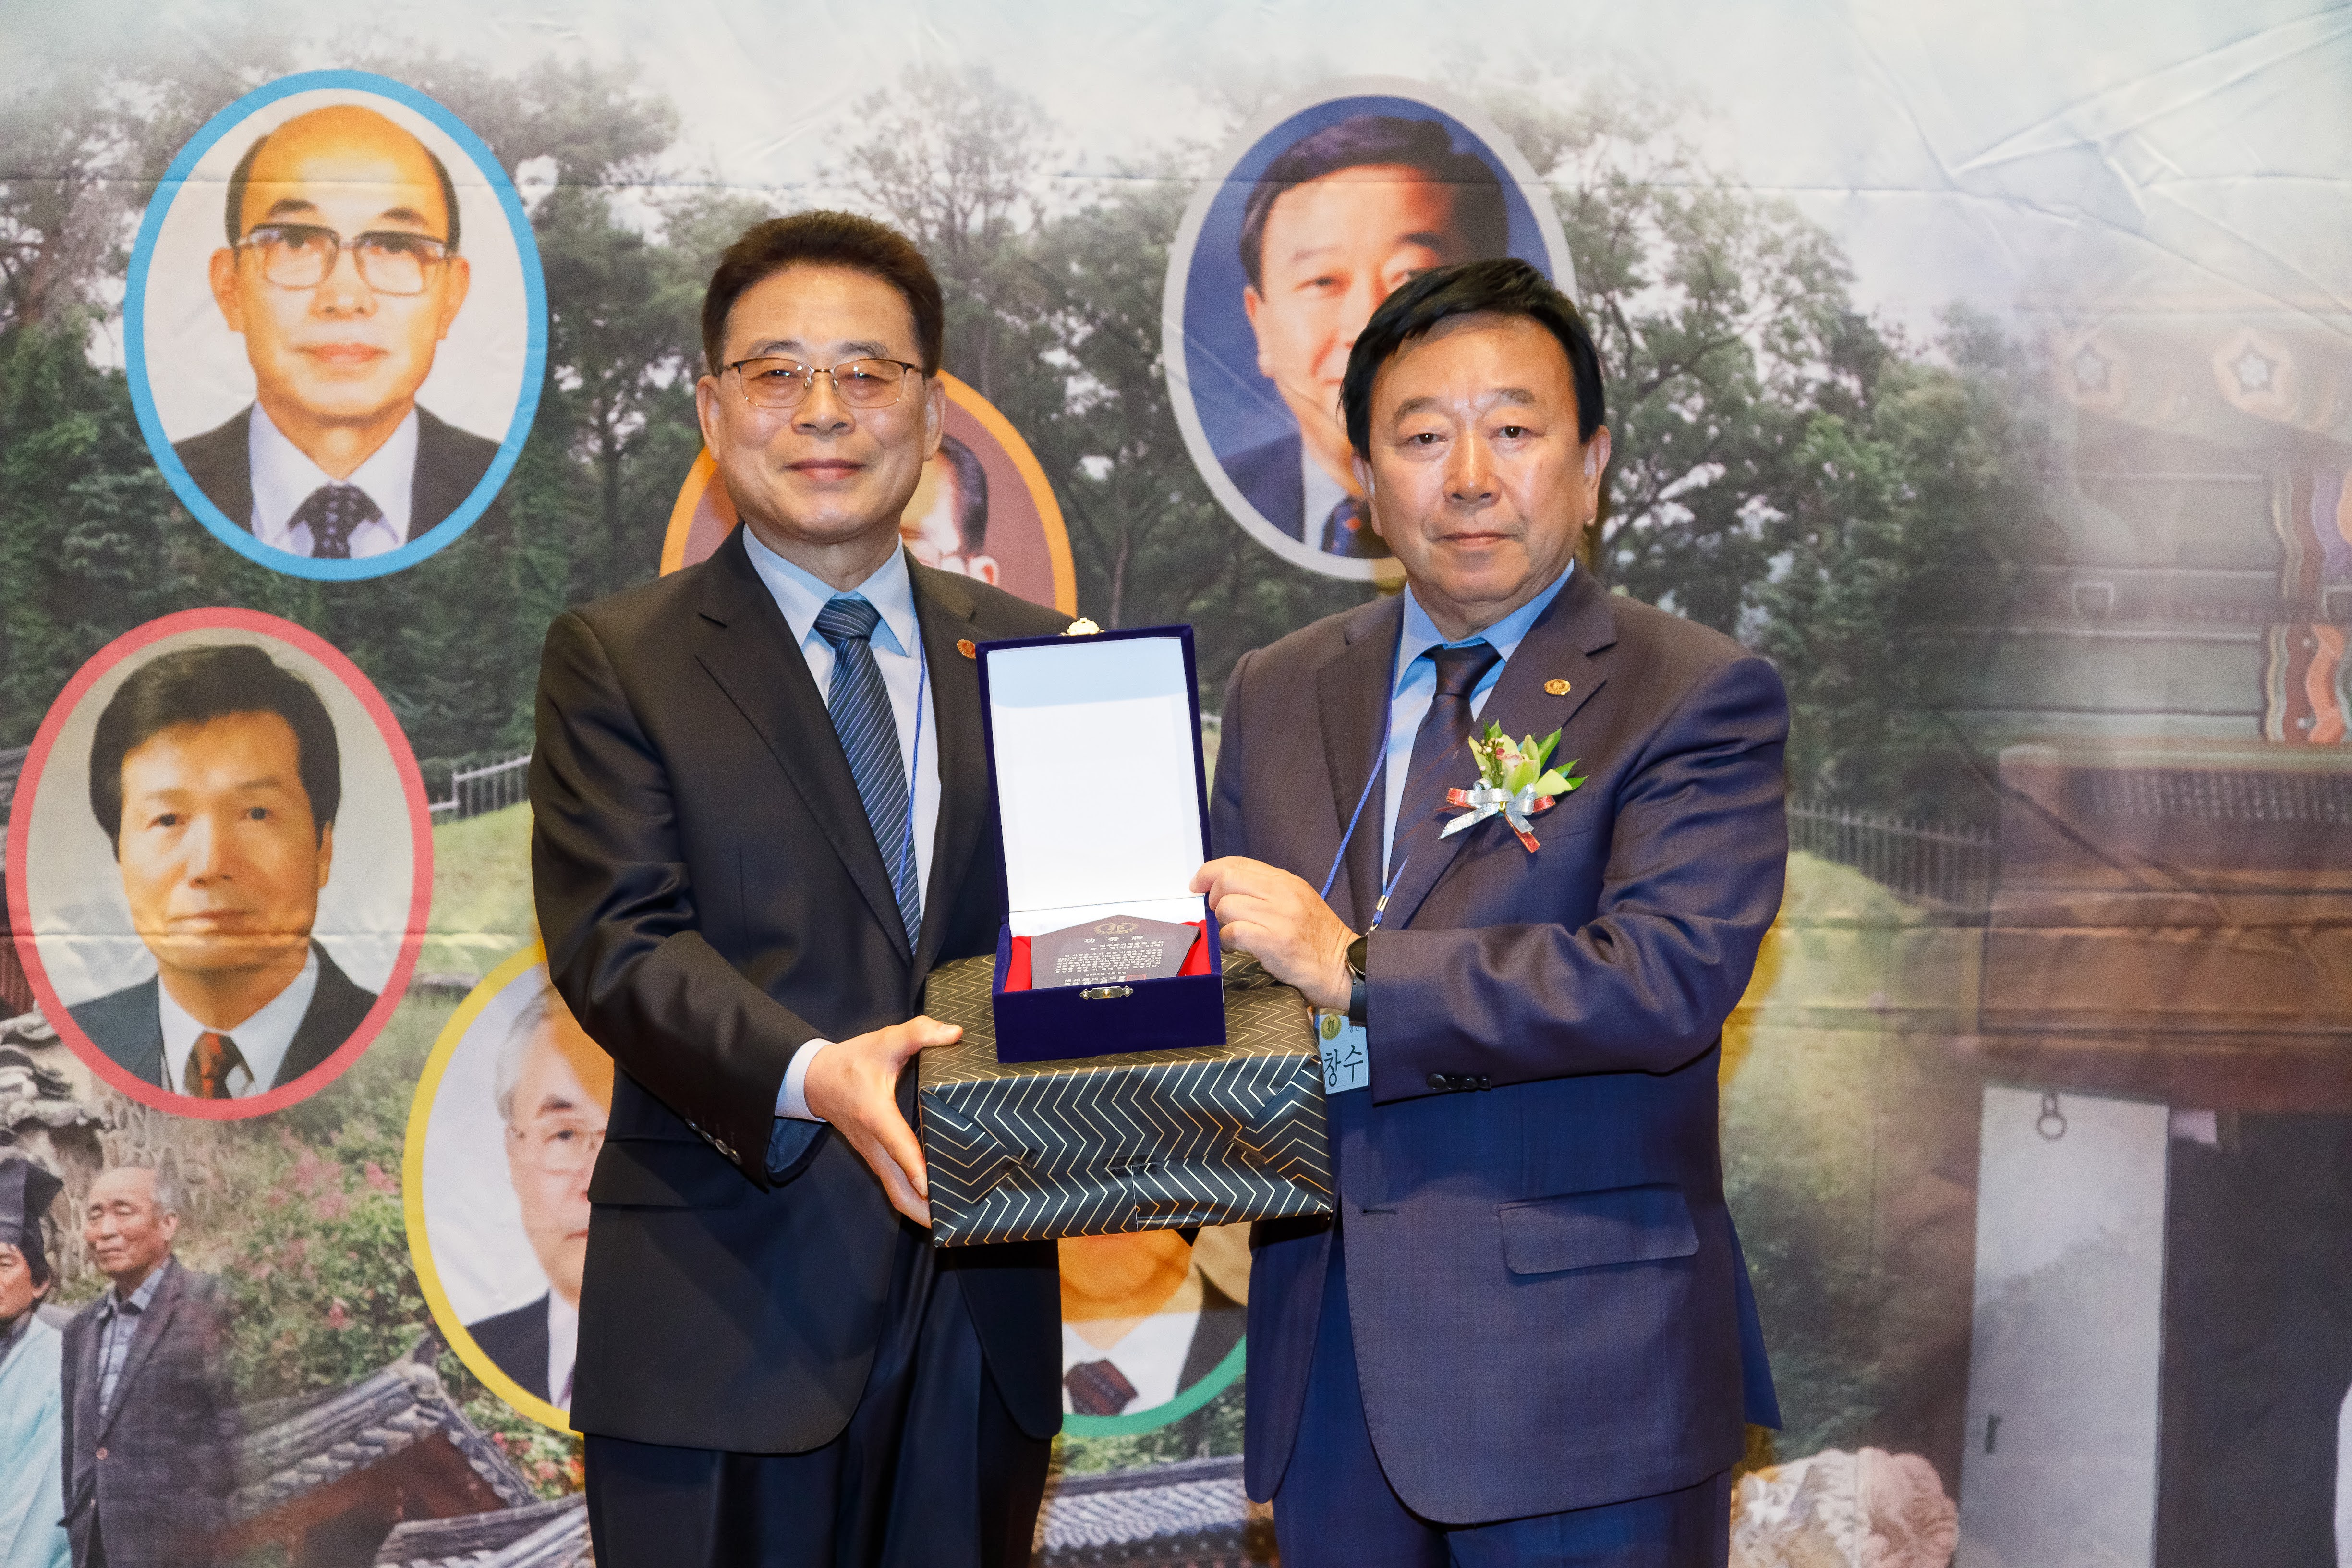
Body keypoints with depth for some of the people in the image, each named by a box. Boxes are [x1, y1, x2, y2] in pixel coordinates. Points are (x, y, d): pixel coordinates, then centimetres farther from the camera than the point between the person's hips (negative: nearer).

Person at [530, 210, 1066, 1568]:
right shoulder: (614, 661, 1)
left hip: (983, 1316, 3)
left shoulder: (1032, 653, 12)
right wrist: (810, 1077, -28)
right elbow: (620, 944, -11)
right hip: (723, 1330, -3)